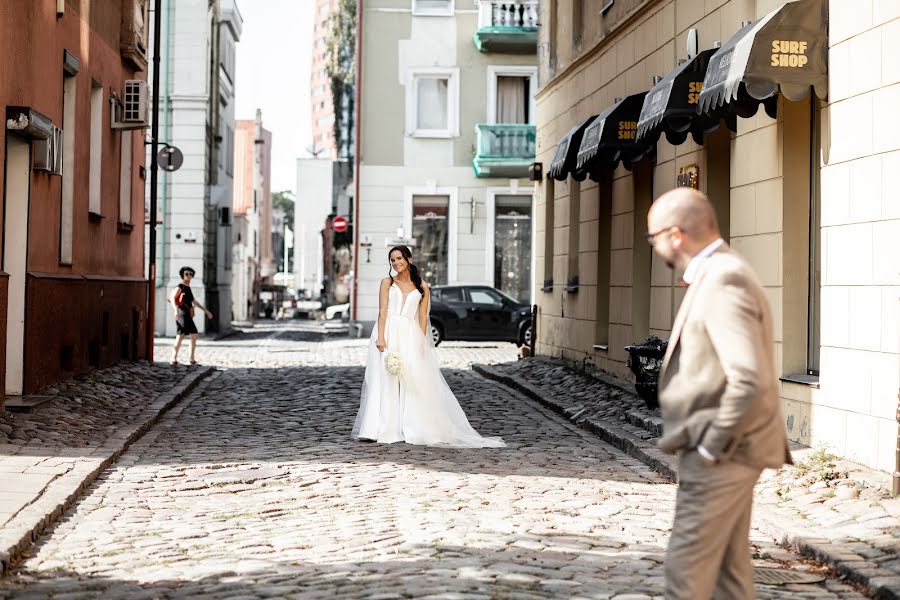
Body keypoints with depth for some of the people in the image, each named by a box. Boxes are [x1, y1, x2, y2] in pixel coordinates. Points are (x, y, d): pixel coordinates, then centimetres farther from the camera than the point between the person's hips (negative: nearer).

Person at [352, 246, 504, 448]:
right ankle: (384, 429, -3)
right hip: (388, 334, 0)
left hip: (410, 337, 1)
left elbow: (422, 318, 8)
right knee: (385, 383, -5)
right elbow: (382, 311, 0)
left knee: (412, 384, -4)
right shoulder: (387, 282, 9)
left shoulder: (422, 287, 11)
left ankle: (412, 429, 1)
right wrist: (381, 337, -12)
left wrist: (421, 343, -1)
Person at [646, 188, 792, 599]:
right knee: (728, 564, 14)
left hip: (721, 455, -10)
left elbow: (751, 379, -28)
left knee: (687, 566, -3)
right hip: (729, 450, 10)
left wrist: (712, 445, -19)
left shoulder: (722, 283, -20)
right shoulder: (718, 275, 13)